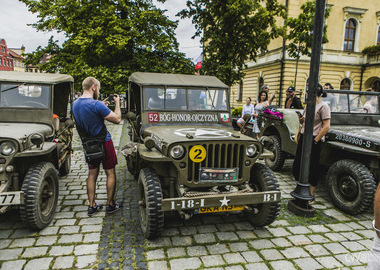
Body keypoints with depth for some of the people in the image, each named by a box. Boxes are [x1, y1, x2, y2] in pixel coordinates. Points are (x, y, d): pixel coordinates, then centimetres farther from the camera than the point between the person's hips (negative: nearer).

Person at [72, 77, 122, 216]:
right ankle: (110, 205, 18)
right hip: (103, 142, -7)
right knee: (110, 174, 8)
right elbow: (117, 119, -18)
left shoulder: (75, 104, 2)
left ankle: (92, 206, 20)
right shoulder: (96, 105, -23)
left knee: (92, 174, 14)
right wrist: (117, 103, -4)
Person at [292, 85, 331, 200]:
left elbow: (326, 127, -15)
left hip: (314, 140, -8)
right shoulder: (308, 105, 13)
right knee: (297, 164, 11)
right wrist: (301, 119, 0)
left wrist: (315, 140, -16)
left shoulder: (323, 106, -10)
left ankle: (311, 192, 16)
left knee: (313, 166, 1)